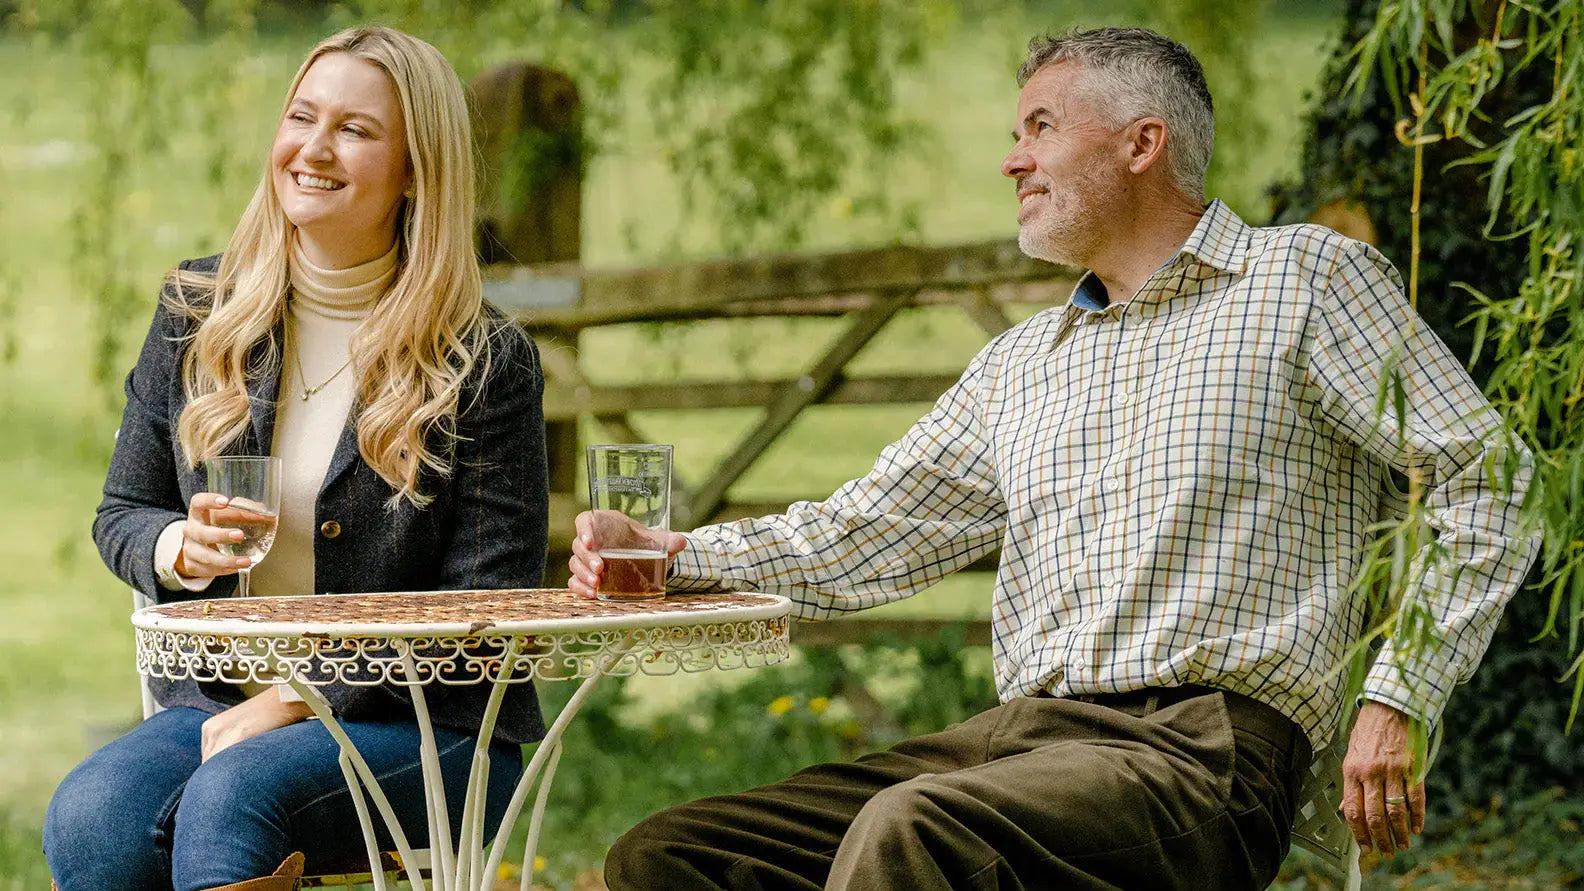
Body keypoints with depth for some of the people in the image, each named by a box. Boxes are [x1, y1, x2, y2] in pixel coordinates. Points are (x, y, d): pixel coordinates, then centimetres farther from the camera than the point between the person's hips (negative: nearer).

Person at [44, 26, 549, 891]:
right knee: (88, 817, -28)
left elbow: (487, 606, -7)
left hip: (424, 726, -4)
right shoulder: (197, 312, 8)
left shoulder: (483, 361, -4)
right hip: (215, 703, 4)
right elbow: (121, 514, 15)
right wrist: (180, 549, -10)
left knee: (232, 796, -35)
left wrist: (299, 698, -14)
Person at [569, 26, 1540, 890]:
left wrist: (1401, 696, -10)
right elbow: (866, 537, 26)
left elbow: (1486, 476, 1)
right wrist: (669, 556, 11)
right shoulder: (1016, 367, 26)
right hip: (1019, 735, 7)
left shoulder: (1305, 280, 6)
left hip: (1203, 751, -7)